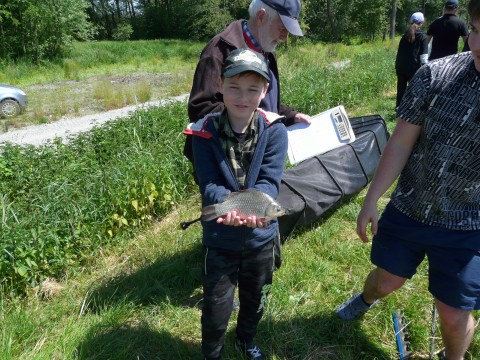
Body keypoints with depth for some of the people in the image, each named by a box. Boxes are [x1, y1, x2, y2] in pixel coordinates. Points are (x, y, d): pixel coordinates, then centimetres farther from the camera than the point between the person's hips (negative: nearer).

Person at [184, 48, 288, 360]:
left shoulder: (274, 131, -12)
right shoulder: (205, 132, -13)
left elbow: (270, 182, -19)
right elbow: (209, 185, -19)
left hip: (261, 234, 2)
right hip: (220, 238, -2)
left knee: (255, 300, 25)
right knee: (216, 310, 10)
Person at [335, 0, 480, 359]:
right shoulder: (436, 75, -14)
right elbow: (400, 144, -6)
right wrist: (371, 200, -2)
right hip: (407, 210, 2)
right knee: (387, 280, 23)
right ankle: (367, 299, 60)